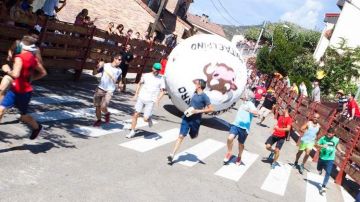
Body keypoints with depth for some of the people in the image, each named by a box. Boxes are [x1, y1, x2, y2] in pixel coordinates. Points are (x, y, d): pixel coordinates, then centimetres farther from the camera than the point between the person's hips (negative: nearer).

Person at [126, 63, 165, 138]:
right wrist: (136, 94, 11)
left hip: (151, 101, -2)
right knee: (136, 114, -2)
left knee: (145, 119, -8)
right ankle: (132, 131, 12)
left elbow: (162, 91, 0)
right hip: (141, 98, 2)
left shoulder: (161, 79, 1)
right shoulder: (146, 75, 6)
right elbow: (140, 84, 19)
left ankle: (149, 118, 27)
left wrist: (158, 99, -16)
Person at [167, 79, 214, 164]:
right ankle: (172, 155, -4)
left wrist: (197, 111, -19)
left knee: (193, 136, 15)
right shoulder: (195, 93, 7)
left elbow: (211, 109, -16)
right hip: (186, 117, 5)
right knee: (181, 136, -2)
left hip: (195, 120, -5)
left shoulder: (204, 96, -13)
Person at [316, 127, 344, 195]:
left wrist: (340, 151, 0)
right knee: (318, 169, 23)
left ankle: (323, 187, -9)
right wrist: (322, 146, -33)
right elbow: (317, 145, -14)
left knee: (328, 173, -11)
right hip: (322, 157, 1)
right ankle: (320, 170, 62)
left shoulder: (336, 140, -7)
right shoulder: (323, 138, -14)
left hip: (330, 159, -1)